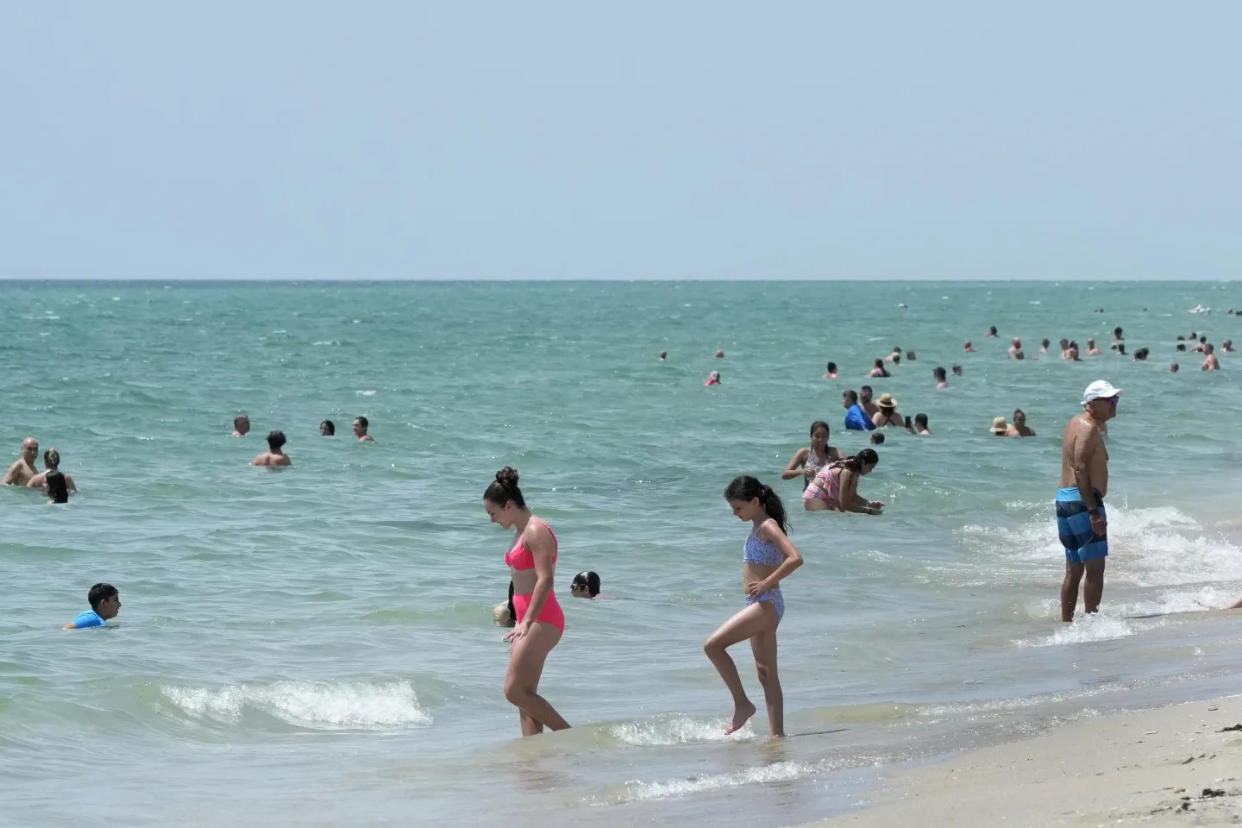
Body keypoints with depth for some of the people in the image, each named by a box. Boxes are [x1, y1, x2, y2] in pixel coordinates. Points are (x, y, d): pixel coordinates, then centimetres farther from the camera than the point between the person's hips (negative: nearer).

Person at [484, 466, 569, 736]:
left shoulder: (536, 531, -13)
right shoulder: (521, 532, 17)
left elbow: (546, 579, -23)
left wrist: (527, 622, -30)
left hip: (541, 620, -10)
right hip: (530, 621, 10)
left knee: (515, 691, -14)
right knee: (524, 695, 5)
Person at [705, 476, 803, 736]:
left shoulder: (768, 526, -11)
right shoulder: (758, 528, 18)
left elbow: (795, 558, -24)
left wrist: (765, 584, -22)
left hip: (766, 604, -10)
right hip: (761, 606, 10)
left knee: (713, 645, -16)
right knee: (766, 674, 9)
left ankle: (742, 704, -9)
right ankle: (777, 734, 9)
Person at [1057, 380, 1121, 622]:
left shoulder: (1076, 423, 18)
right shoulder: (1089, 428, -13)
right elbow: (1080, 470, -22)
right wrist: (1094, 512, -24)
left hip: (1063, 499, 10)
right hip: (1082, 500, -10)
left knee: (1074, 569, 14)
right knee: (1095, 567, -9)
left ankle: (1066, 622, 17)